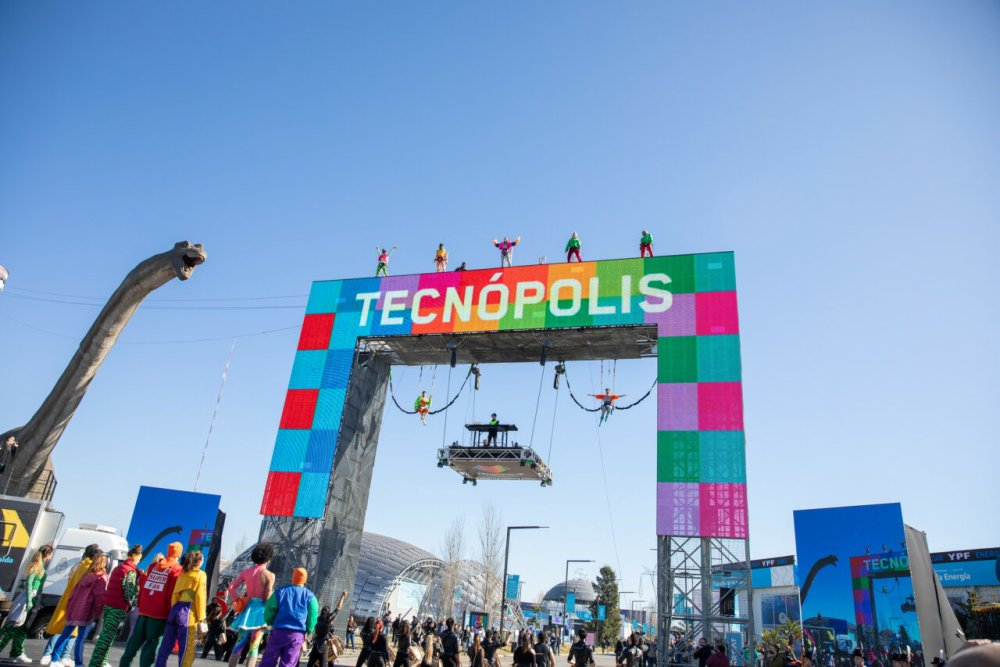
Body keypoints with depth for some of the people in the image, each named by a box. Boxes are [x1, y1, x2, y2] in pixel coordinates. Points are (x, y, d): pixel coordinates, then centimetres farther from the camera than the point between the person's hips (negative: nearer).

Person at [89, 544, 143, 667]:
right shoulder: (131, 572, -11)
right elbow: (129, 592, -13)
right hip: (118, 607, -9)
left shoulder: (117, 568, 18)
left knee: (105, 635, 14)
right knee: (107, 636, -8)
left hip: (107, 604, 9)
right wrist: (131, 604, 0)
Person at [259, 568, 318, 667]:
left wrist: (272, 623, 21)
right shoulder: (309, 596, 2)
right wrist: (308, 630, 17)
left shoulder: (280, 591, 3)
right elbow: (313, 617, 1)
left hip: (278, 632, 0)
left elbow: (268, 613, 2)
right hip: (297, 634, 0)